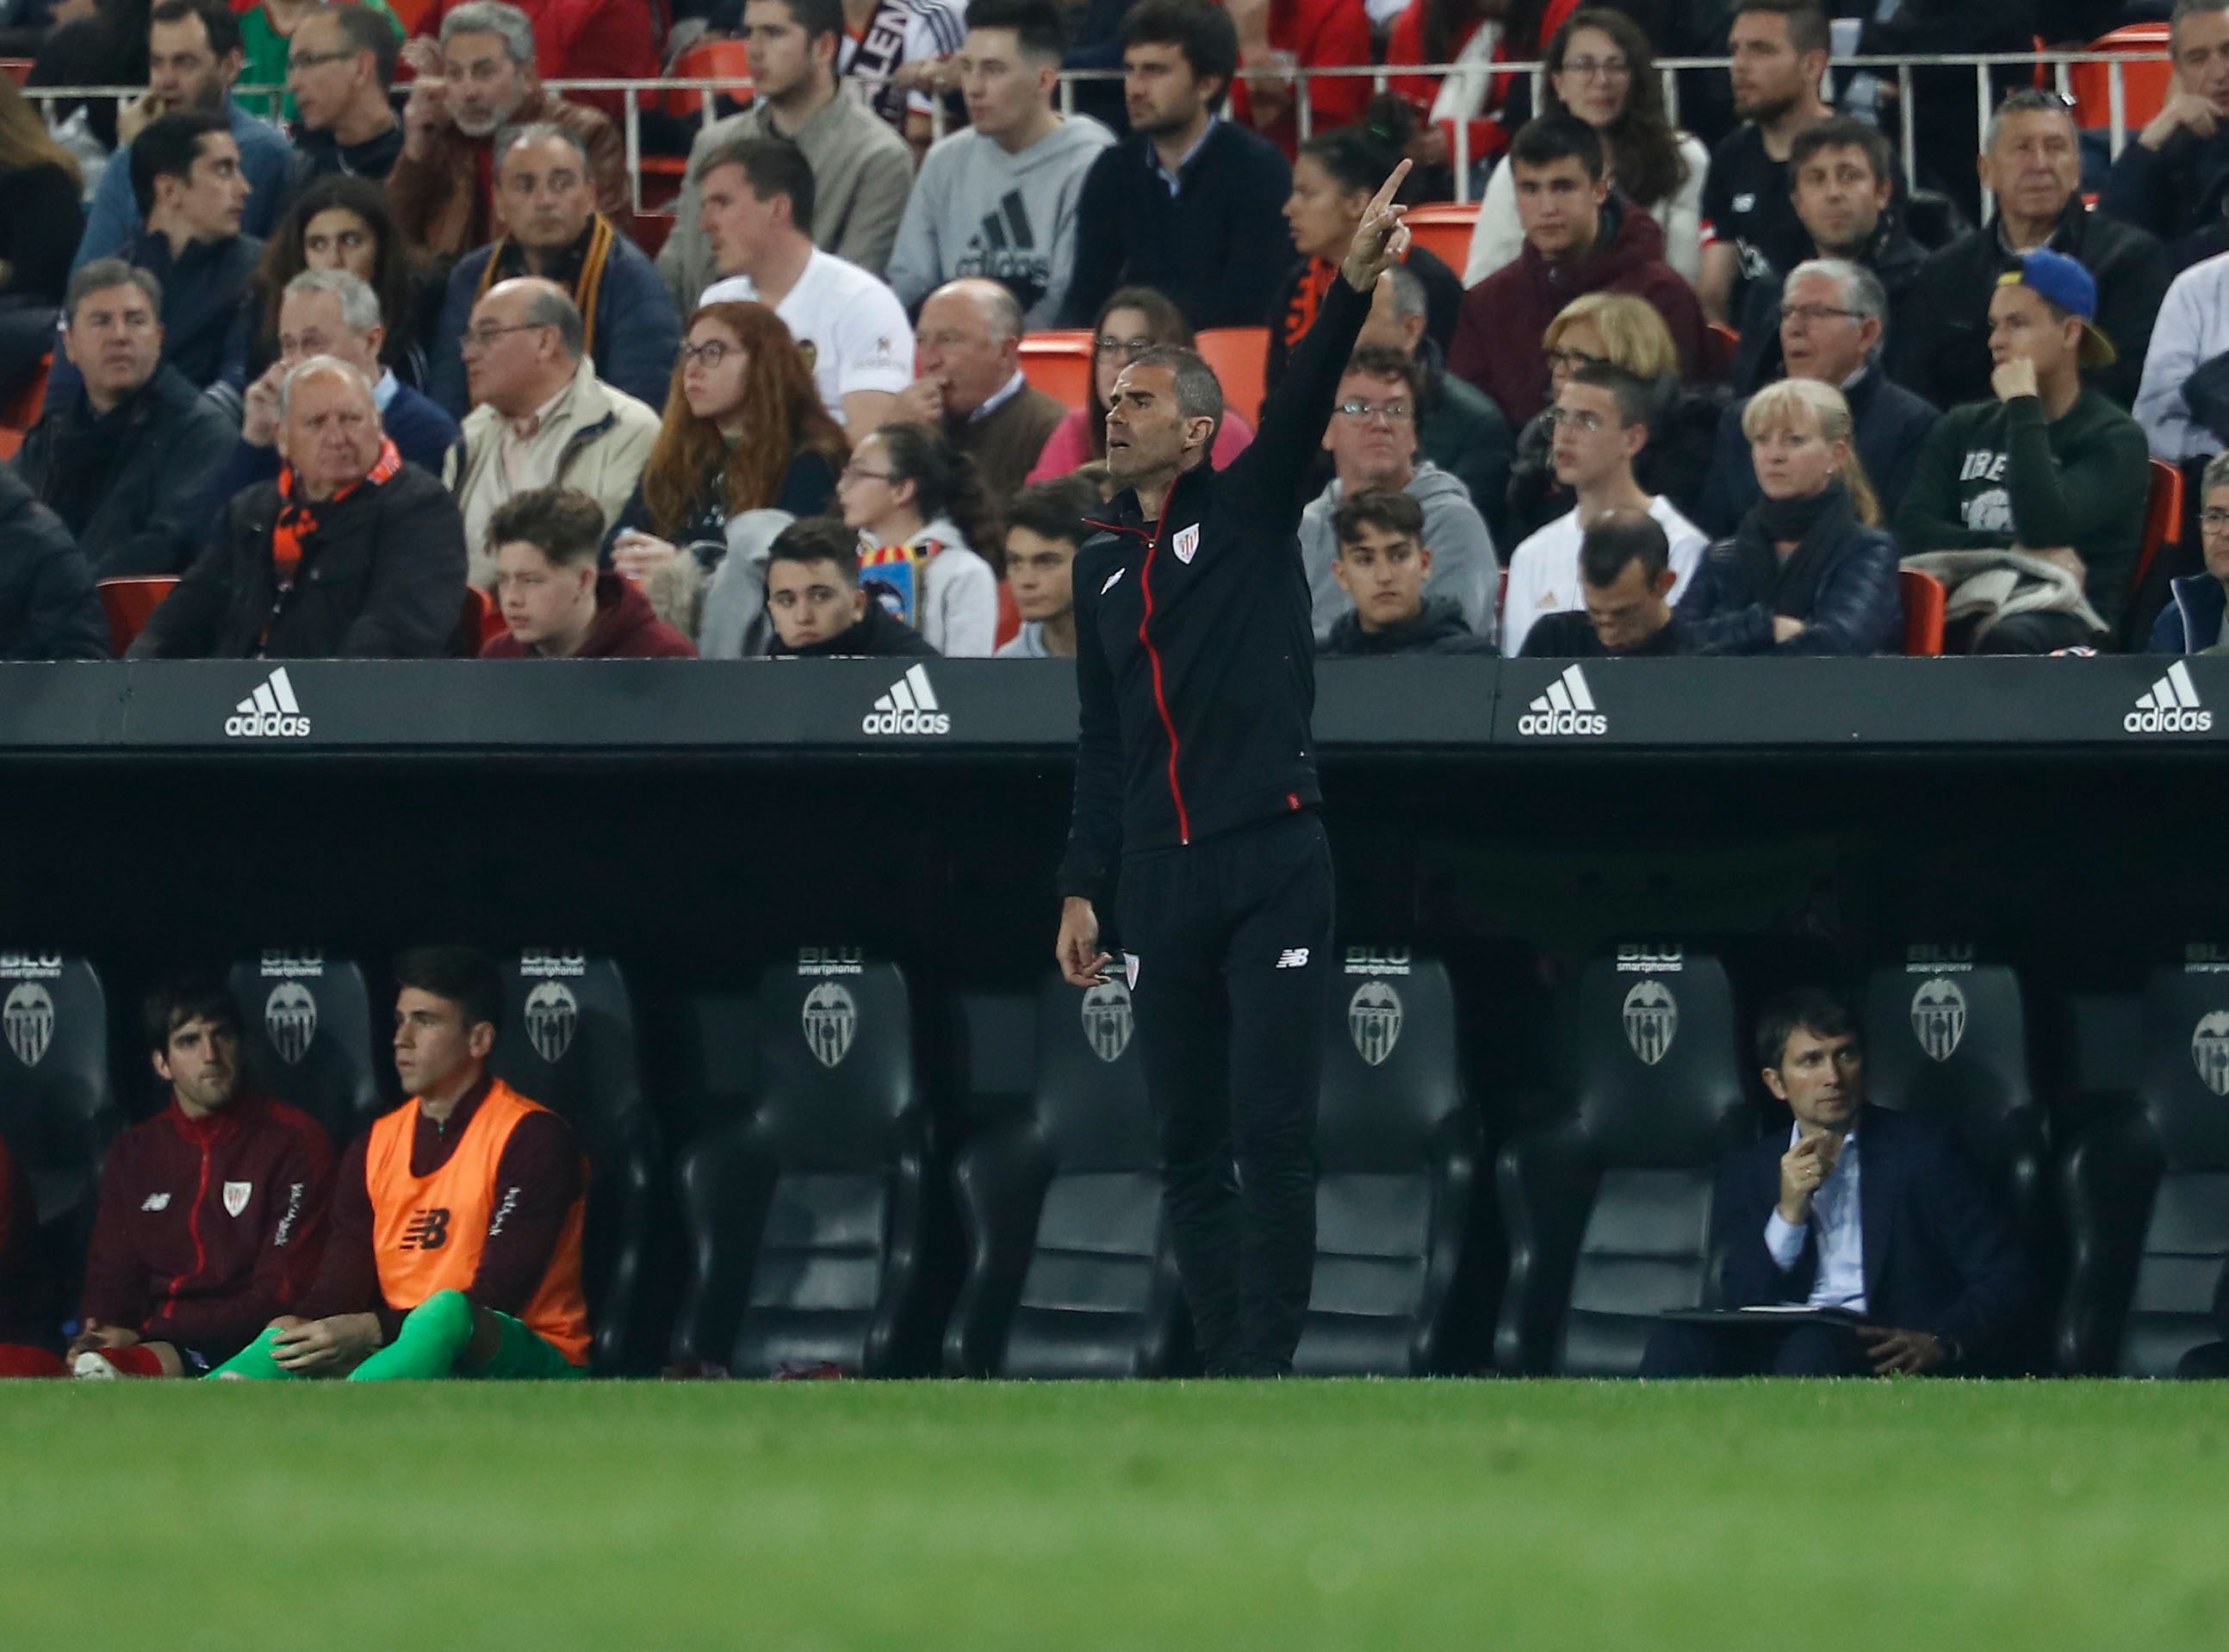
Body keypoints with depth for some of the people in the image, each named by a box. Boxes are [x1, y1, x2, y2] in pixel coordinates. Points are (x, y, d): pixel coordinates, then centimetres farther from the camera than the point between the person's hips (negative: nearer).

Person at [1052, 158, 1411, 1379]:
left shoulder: (1247, 512, 3)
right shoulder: (1101, 567, 18)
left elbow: (1302, 403, -14)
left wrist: (1353, 286, -31)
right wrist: (1082, 886, 14)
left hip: (1273, 869, -5)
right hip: (1161, 887, 5)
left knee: (1272, 1135, -9)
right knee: (1189, 1150, 6)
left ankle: (1267, 1373, -8)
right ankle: (1221, 1370, 10)